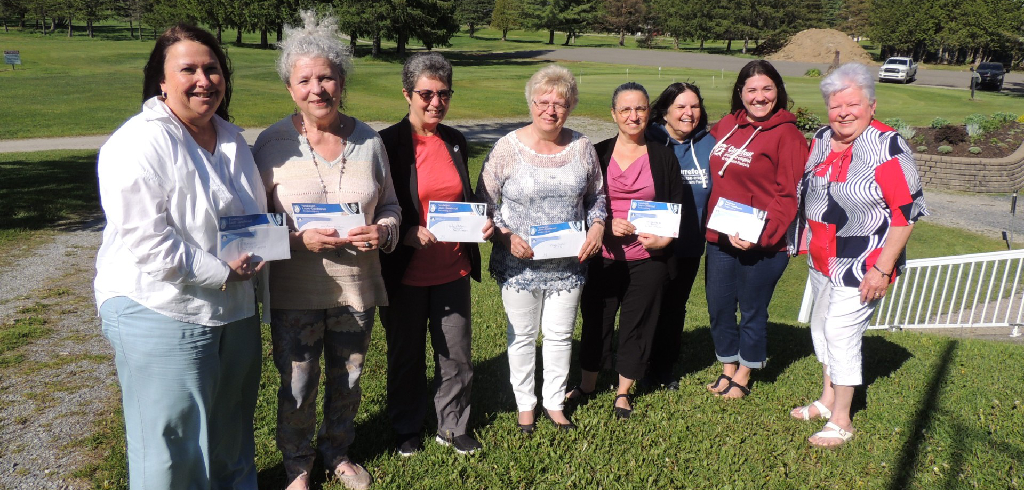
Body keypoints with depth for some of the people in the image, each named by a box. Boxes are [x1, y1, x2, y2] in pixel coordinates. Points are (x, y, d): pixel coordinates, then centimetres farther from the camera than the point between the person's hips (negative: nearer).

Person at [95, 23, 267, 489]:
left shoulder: (232, 140, 9)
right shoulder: (140, 144, -17)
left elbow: (253, 216, 20)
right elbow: (146, 242, -24)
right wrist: (223, 272, -21)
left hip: (235, 310, 8)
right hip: (162, 315, -8)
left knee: (231, 429, 23)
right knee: (172, 439, 6)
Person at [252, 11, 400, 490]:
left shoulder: (368, 140, 0)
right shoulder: (272, 142, -8)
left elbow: (390, 205, 9)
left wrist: (382, 231, -13)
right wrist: (301, 239, -21)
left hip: (357, 285, 3)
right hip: (295, 289, -2)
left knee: (347, 380, 19)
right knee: (297, 387, 10)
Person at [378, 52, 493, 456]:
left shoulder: (456, 142, 6)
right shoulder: (388, 144, -10)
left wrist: (481, 224, -3)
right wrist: (407, 235, -25)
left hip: (453, 270, 4)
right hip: (407, 272, -4)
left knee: (457, 353, 13)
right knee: (406, 354, 14)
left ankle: (453, 427, 33)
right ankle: (407, 428, 35)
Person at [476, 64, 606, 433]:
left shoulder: (581, 147, 1)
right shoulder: (508, 147, -8)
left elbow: (596, 196, 13)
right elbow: (484, 201, -4)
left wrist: (597, 227, -5)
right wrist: (505, 236, -17)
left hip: (568, 264, 2)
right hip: (519, 263, -2)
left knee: (560, 335, 13)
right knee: (522, 336, 11)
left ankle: (555, 402, 34)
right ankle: (525, 404, 31)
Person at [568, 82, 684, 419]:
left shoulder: (662, 156, 3)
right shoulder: (598, 154, 3)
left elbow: (677, 207, 6)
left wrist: (665, 238, -11)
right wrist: (607, 224, -12)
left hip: (648, 259, 0)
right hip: (603, 256, 1)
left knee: (637, 324, 8)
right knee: (596, 319, 11)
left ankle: (624, 392, 26)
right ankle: (587, 384, 31)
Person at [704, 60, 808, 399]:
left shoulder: (787, 135, -10)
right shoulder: (726, 125, 8)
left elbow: (789, 196, -14)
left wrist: (761, 235, -22)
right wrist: (711, 224, 7)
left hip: (762, 244, -5)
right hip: (720, 238, 6)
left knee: (752, 311, 10)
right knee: (718, 306, 14)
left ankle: (743, 376, 29)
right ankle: (727, 368, 34)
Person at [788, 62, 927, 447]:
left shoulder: (888, 148, -18)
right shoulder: (821, 140, 4)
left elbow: (907, 211, -19)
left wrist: (882, 268, -20)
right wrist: (805, 239, 17)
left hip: (863, 264, -8)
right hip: (821, 259, 8)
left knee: (840, 332, -6)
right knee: (821, 325, 17)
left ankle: (842, 420, 10)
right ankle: (827, 399, 36)